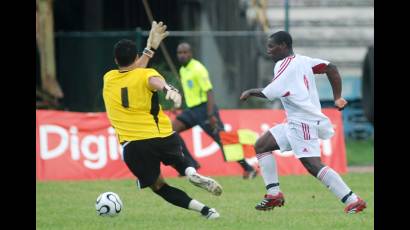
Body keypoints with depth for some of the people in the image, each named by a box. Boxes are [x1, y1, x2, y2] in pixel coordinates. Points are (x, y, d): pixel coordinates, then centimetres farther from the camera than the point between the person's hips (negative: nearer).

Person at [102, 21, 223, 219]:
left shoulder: (109, 79, 11)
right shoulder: (145, 75, -1)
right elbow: (155, 81, -26)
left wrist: (150, 47, 34)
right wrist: (169, 90, -47)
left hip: (132, 146, 1)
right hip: (162, 137, -1)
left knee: (158, 186, 12)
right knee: (177, 159, 31)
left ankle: (203, 209, -10)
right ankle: (191, 172, -6)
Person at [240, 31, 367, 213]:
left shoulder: (285, 66, -13)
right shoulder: (302, 61, 13)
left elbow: (267, 94, -20)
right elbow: (331, 68, 10)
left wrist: (249, 92, 0)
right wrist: (338, 98, 9)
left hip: (303, 122, -11)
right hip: (294, 123, 11)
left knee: (313, 165, -19)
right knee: (261, 146, 13)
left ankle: (353, 201, -23)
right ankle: (274, 194, 11)